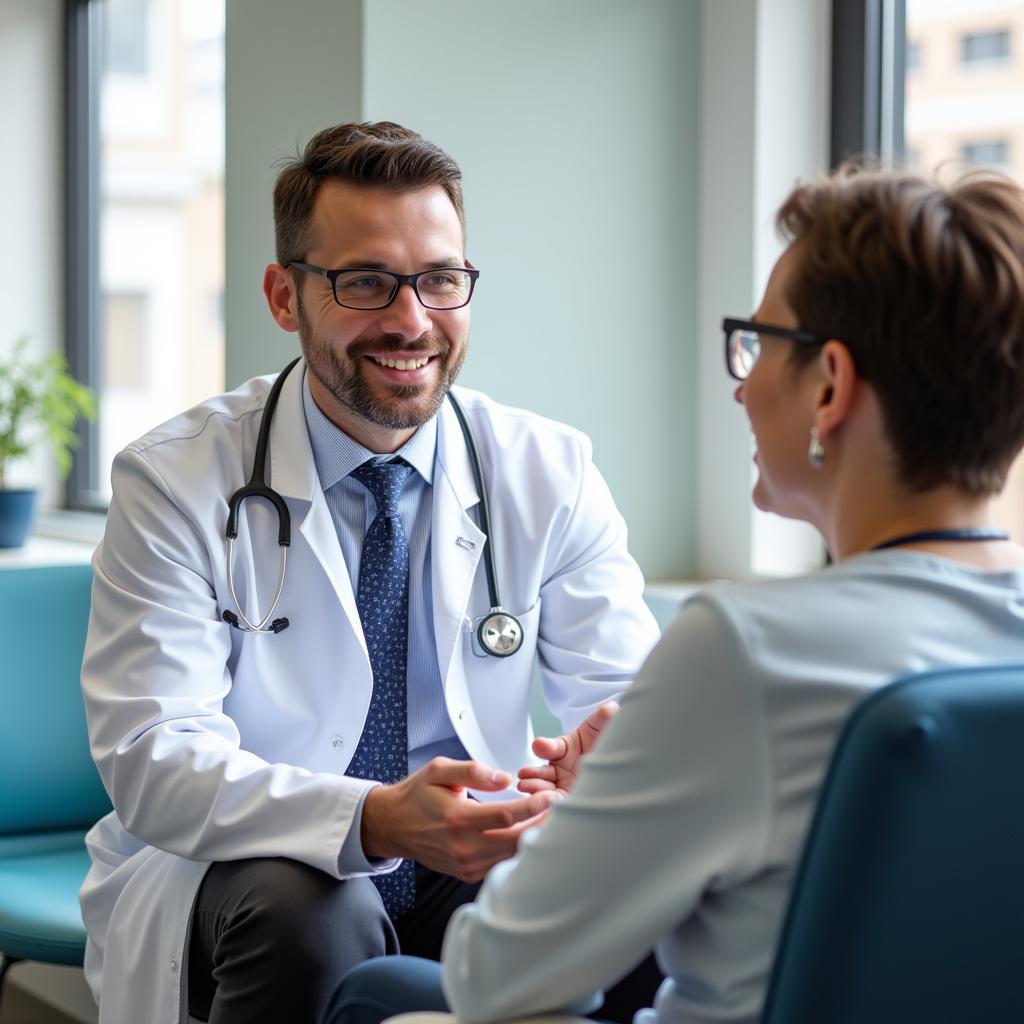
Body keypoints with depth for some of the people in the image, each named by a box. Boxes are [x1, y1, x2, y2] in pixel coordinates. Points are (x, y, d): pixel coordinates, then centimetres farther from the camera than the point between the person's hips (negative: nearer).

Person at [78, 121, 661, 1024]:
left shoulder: (548, 473, -1)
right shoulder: (176, 481, -11)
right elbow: (152, 755, -21)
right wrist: (375, 820, -39)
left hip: (471, 877, 3)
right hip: (232, 875, -2)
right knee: (310, 912, -35)